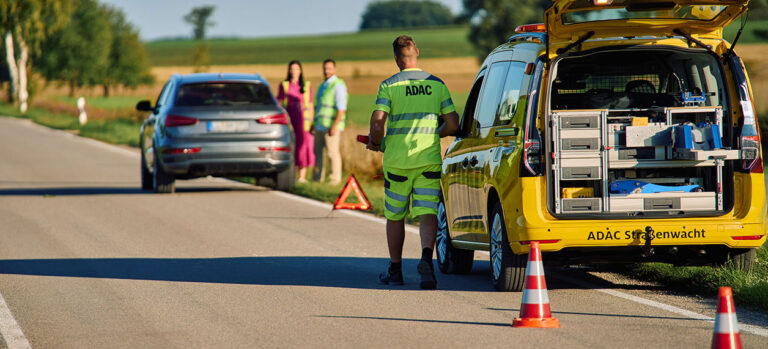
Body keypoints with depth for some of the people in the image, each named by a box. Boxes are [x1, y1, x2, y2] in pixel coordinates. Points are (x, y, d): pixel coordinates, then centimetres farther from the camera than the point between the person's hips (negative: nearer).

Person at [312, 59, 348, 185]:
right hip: (320, 126, 8)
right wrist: (314, 124, 21)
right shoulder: (323, 86, 20)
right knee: (317, 151, 7)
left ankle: (335, 178, -3)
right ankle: (318, 178, 13)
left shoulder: (338, 85, -8)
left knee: (332, 152, -8)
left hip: (332, 126, -8)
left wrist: (334, 126, -22)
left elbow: (341, 108, -15)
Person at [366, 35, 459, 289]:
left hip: (397, 160, -1)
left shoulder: (389, 86, -4)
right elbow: (453, 125, 4)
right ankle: (426, 257, -30)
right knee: (428, 214, -5)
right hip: (429, 159, 1)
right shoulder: (437, 84, 5)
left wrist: (375, 142, 7)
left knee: (395, 216, 13)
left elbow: (377, 124, -14)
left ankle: (395, 270, 21)